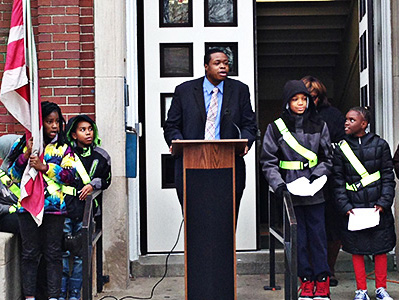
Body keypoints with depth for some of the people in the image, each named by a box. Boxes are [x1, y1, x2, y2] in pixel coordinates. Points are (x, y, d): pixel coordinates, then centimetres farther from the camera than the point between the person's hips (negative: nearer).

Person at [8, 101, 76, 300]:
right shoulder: (24, 144, 7)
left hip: (54, 207, 0)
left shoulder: (63, 148, 7)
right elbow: (13, 176, 3)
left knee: (53, 253, 4)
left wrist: (44, 167, -14)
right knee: (30, 253, 6)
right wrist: (26, 154, -11)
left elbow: (70, 176, -4)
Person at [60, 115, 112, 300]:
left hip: (86, 210, 2)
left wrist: (93, 185, 0)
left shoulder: (101, 156, 9)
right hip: (66, 208, -2)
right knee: (63, 252, -4)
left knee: (80, 254, 5)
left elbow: (106, 180, 18)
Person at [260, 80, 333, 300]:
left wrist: (318, 175, -6)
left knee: (318, 234, 2)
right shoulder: (276, 127, 2)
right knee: (298, 237, 3)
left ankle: (322, 281, 11)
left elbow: (327, 158, 11)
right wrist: (278, 184, -13)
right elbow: (268, 161, 1)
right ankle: (306, 281, 13)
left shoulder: (319, 126, 6)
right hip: (290, 192, -1)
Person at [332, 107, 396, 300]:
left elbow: (388, 177, 2)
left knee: (381, 248, 7)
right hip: (354, 209, 0)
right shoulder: (341, 149, 1)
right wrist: (345, 207, -6)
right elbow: (338, 182, 3)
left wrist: (383, 203, -7)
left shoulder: (380, 145, 1)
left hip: (377, 207, 0)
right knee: (356, 249, 4)